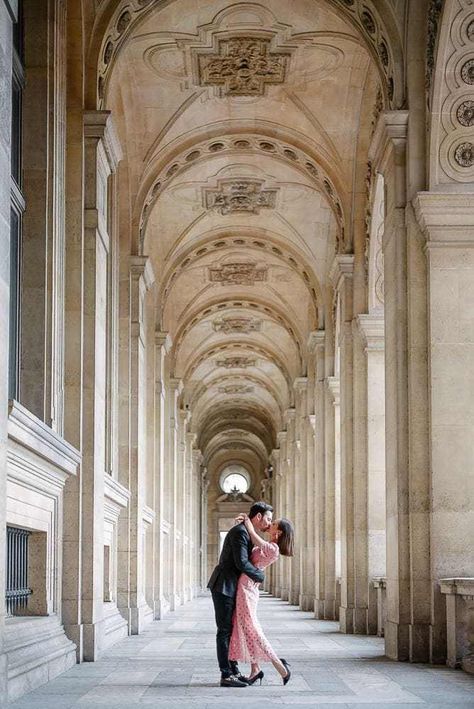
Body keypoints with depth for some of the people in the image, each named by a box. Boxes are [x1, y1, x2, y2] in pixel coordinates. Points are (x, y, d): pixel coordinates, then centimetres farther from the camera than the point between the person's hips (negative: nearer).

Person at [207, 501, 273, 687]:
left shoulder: (247, 532, 15)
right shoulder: (240, 532, -17)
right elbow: (241, 563, -23)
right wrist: (260, 576, -9)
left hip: (231, 588, 10)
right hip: (224, 587, -10)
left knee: (232, 630, 12)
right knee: (225, 631, -7)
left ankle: (233, 672, 16)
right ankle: (226, 675, -6)